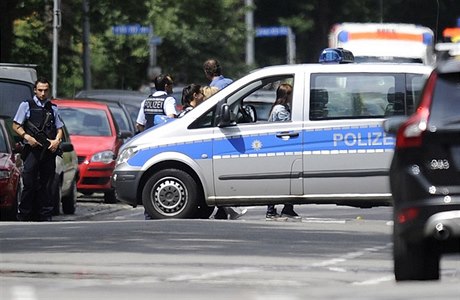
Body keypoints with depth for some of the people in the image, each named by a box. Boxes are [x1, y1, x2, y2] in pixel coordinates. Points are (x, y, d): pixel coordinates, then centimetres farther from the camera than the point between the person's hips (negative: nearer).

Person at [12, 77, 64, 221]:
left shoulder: (53, 108, 17)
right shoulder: (26, 105, 6)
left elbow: (59, 128, 18)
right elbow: (16, 126, 5)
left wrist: (57, 140, -3)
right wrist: (27, 137, -11)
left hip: (49, 150, 3)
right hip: (32, 150, -3)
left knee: (47, 185, 4)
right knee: (29, 183, -9)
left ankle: (45, 215, 7)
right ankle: (24, 214, -5)